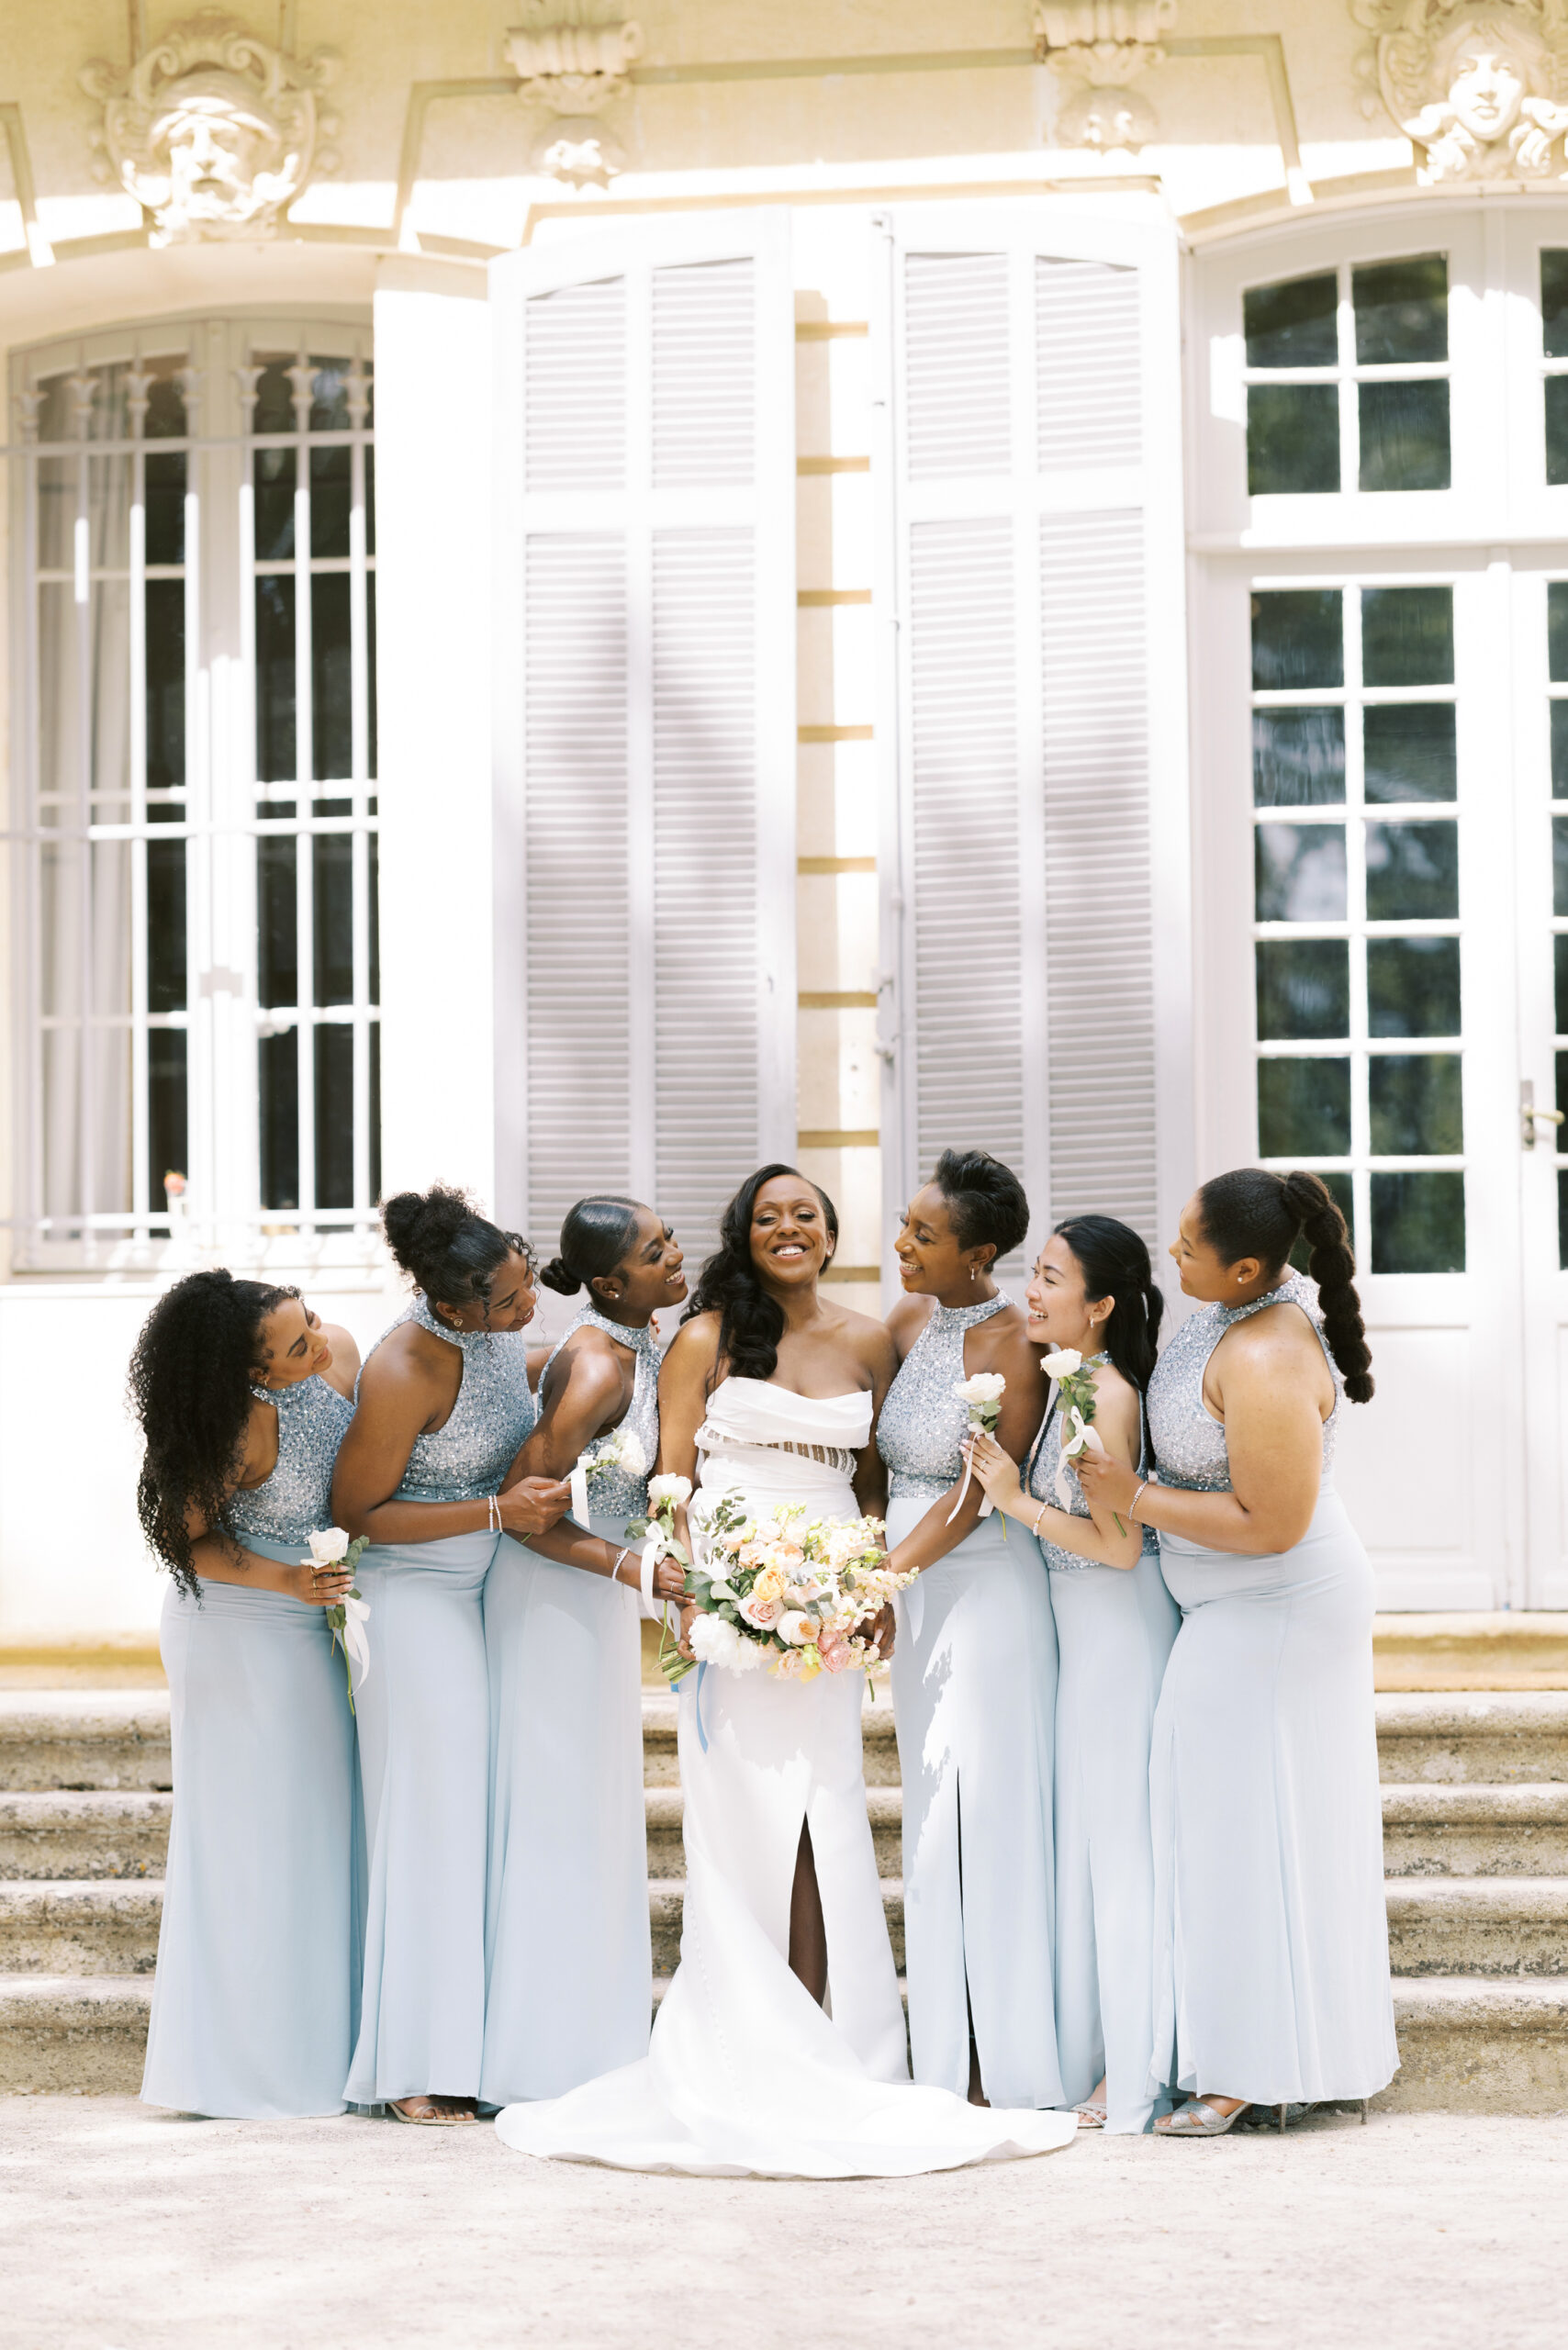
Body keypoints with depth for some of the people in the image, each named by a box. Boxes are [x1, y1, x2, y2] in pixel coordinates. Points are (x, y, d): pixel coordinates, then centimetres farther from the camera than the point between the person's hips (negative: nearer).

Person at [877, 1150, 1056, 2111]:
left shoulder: (1014, 1344, -13)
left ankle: (1005, 2061, 2)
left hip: (987, 1586, -7)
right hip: (915, 1588, 7)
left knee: (985, 1808, -5)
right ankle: (949, 2057, 14)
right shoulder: (908, 1321, 8)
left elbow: (977, 1492, -16)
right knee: (933, 1816, 9)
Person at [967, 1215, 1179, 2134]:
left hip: (1121, 1629, -10)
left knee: (1120, 1839, -2)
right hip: (1086, 1633, 10)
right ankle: (1103, 2062, 23)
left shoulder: (1106, 1397, -20)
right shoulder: (1070, 1384, 8)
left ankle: (1135, 2079, 6)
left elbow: (1119, 1543, -21)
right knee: (1093, 1839, 14)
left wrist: (1017, 1500, -18)